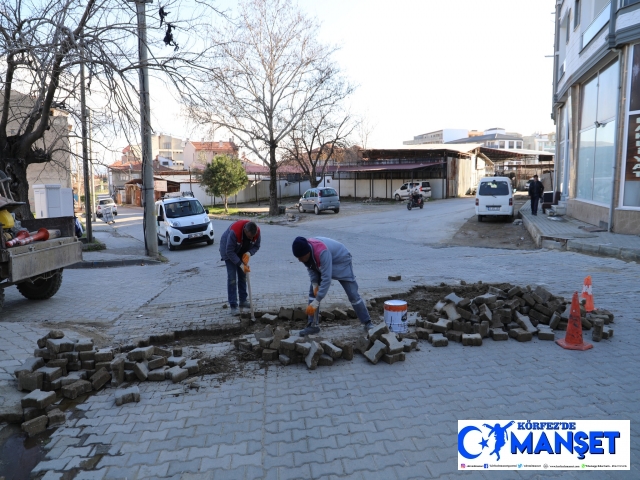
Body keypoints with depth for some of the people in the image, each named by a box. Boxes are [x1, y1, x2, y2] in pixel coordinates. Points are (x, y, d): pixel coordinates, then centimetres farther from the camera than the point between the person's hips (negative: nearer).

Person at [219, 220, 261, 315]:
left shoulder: (257, 232, -24)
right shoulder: (234, 232, -40)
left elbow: (256, 246, -8)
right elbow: (229, 252, -32)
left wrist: (249, 253, -28)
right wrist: (241, 264, -34)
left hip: (243, 252, 5)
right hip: (229, 251, -5)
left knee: (243, 275, 6)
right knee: (232, 277, -10)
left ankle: (243, 301, 19)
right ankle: (233, 305, -6)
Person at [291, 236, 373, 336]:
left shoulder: (322, 252, -44)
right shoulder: (304, 250, -22)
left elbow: (326, 278, -44)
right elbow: (310, 268, -4)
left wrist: (316, 301, -42)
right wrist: (315, 284, -18)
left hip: (341, 262, -6)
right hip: (321, 266, 7)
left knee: (352, 294, -8)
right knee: (312, 292, -4)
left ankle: (367, 323, 6)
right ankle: (312, 325, 2)